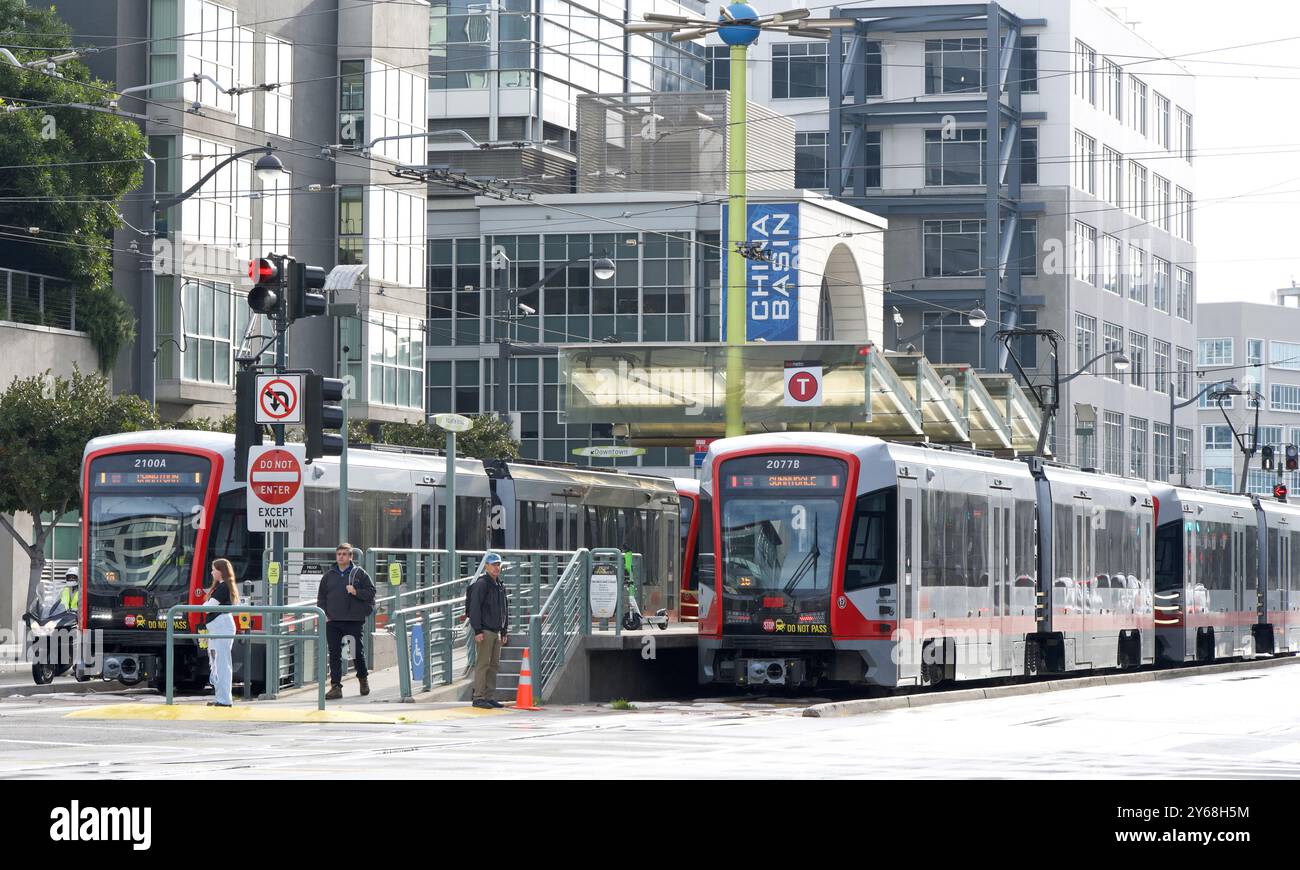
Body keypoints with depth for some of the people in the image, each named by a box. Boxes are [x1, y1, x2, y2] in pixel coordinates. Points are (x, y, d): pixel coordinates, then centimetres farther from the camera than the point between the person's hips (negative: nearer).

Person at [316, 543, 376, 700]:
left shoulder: (359, 573, 3)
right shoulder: (329, 575, 12)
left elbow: (371, 592, 0)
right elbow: (321, 597, 17)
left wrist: (356, 592, -16)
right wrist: (324, 614, 4)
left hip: (355, 621, -3)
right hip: (333, 622, 3)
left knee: (358, 652, 5)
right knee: (334, 654, -2)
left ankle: (363, 678, 30)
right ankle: (335, 686, 0)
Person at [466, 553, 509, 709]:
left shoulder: (500, 586, 17)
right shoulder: (481, 584, -9)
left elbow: (505, 609, 24)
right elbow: (474, 608, -16)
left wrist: (504, 631, 19)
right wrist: (478, 631, -20)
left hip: (496, 631, 8)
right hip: (484, 631, -8)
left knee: (494, 665, 9)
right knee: (482, 664, -9)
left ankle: (489, 696, 13)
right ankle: (478, 697, -9)